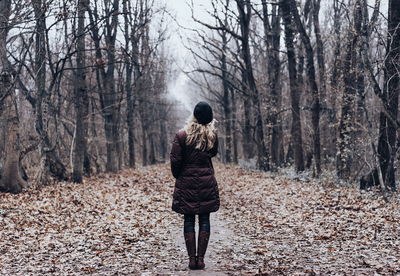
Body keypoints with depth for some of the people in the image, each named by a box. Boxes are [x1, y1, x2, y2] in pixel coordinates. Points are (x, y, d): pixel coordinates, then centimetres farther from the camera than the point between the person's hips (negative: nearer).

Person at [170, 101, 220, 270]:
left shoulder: (182, 135, -9)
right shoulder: (212, 135, -2)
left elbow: (175, 161, -8)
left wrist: (178, 176, 10)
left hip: (186, 182, -1)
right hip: (207, 182, 2)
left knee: (188, 220, 5)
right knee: (204, 220, 6)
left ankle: (192, 259, 5)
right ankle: (201, 259, 6)